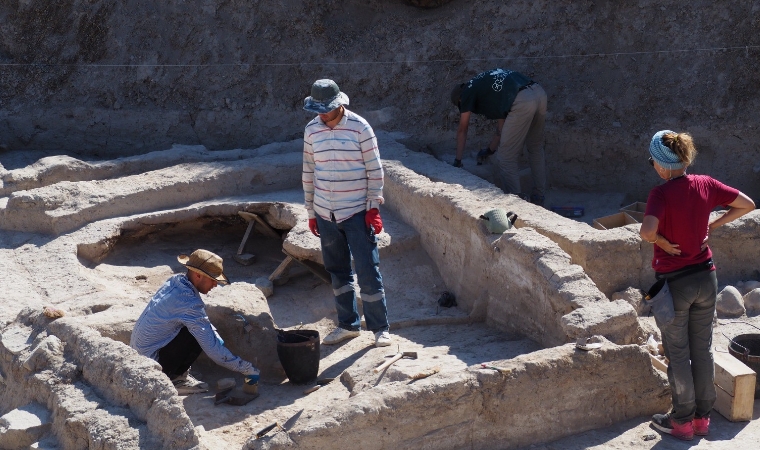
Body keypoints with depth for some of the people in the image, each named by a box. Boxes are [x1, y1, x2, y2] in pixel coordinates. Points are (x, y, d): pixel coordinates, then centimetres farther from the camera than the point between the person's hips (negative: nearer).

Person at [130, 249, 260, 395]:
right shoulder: (189, 304, -26)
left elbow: (203, 318, 16)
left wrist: (218, 338, 1)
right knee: (199, 335, -17)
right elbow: (212, 348, -24)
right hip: (150, 359, -9)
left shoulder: (176, 281, 0)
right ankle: (174, 379, -5)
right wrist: (248, 369, -17)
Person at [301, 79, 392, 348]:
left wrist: (374, 208, -11)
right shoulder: (312, 130, 3)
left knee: (368, 272, -2)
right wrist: (311, 211, 11)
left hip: (357, 212, -4)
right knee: (338, 272, 12)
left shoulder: (359, 127, -10)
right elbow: (308, 171, 10)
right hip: (325, 214, 4)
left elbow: (374, 169, -7)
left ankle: (380, 328, 9)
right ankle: (348, 325, 24)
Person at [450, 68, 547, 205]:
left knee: (506, 158, 3)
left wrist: (458, 160, 31)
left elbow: (462, 130, 22)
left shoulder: (468, 92, 16)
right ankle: (538, 198, 32)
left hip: (523, 102, -8)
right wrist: (490, 150, 48)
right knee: (536, 149, 24)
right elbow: (502, 124, 39)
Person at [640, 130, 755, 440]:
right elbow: (747, 204, 4)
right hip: (705, 278, 5)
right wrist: (712, 226, 3)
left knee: (678, 354, 9)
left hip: (674, 283, -5)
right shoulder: (705, 185, -4)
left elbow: (647, 231, -37)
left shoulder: (661, 194, -21)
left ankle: (682, 421, 21)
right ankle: (702, 416, 29)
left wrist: (662, 242, -16)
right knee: (702, 350, 17)